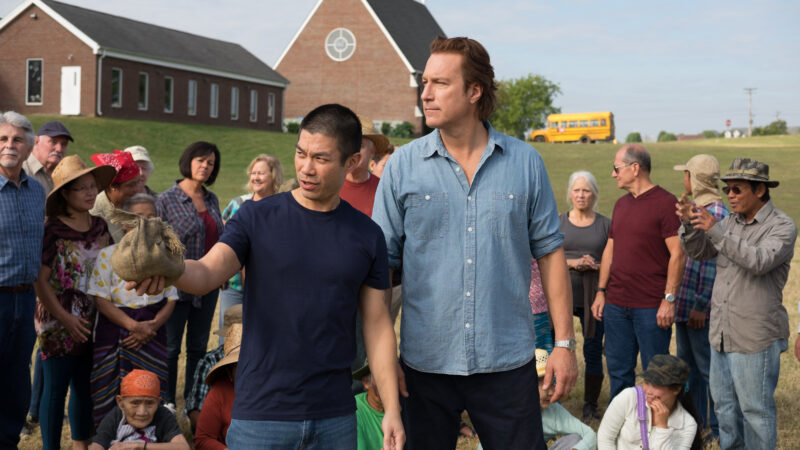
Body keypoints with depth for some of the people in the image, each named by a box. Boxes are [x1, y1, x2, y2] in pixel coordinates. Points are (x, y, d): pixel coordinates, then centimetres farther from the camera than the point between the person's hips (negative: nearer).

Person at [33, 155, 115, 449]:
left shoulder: (100, 227, 6)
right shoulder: (53, 230, -11)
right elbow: (40, 281, -13)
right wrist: (65, 319, -15)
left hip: (91, 324, 5)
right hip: (58, 324, -5)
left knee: (85, 386, 14)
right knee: (56, 389, 2)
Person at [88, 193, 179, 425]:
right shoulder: (109, 255, 0)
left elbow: (171, 300, 10)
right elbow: (100, 300, -6)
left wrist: (152, 326, -9)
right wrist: (134, 326, -15)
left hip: (152, 333, 2)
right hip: (115, 332, -2)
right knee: (113, 396, -4)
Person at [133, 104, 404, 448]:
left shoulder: (367, 235, 3)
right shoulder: (257, 217, -2)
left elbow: (377, 324, 4)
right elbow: (206, 273, -15)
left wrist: (392, 409, -2)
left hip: (335, 417, 2)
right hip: (262, 415, -1)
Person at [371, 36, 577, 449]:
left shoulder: (525, 163, 2)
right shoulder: (402, 166, 0)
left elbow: (549, 252, 5)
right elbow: (381, 263, 1)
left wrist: (564, 342, 1)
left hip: (508, 363, 0)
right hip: (425, 364, 0)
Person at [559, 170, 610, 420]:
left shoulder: (605, 225, 7)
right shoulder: (558, 222, 8)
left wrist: (595, 266, -12)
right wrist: (573, 262, -12)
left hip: (594, 296, 0)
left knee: (593, 350, 2)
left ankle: (591, 405, 14)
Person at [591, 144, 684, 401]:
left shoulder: (665, 203, -8)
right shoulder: (621, 204, 15)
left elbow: (677, 254, -12)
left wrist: (669, 299, -16)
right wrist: (601, 291, 13)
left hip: (651, 307, -7)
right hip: (616, 304, 7)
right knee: (618, 370, 12)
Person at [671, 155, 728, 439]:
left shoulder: (717, 213, -17)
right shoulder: (693, 208, 12)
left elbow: (716, 266, -21)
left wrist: (701, 306, -21)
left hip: (701, 308, -10)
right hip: (684, 304, 10)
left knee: (708, 367, 0)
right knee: (688, 364, 17)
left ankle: (718, 428, 12)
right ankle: (696, 420, 30)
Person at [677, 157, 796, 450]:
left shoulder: (782, 226, -10)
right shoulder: (731, 222, 10)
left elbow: (759, 262, -27)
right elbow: (699, 253, 7)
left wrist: (715, 230, -32)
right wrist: (690, 225, -12)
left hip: (755, 337, -7)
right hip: (722, 333, 7)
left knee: (755, 409, 2)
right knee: (724, 404, 17)